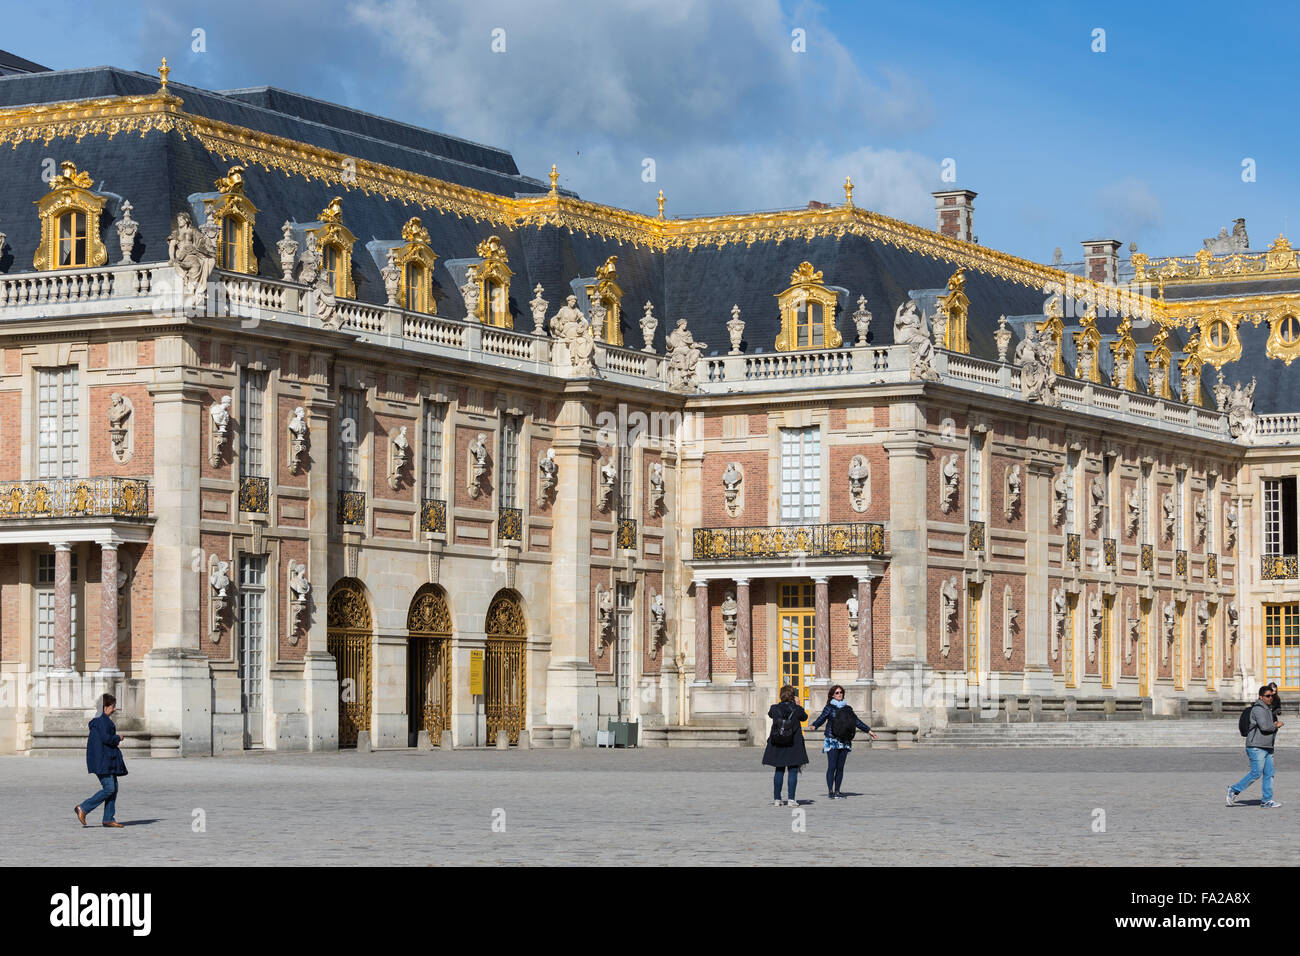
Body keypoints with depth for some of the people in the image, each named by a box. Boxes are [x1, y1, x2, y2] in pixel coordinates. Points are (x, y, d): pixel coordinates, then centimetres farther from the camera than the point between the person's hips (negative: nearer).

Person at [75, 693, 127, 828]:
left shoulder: (106, 720, 18)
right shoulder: (102, 721, -14)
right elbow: (105, 738, -25)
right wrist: (118, 738, -7)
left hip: (109, 760, 11)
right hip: (102, 761, -11)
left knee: (114, 788, 8)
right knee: (109, 789, -13)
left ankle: (108, 819, 7)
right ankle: (83, 808, -8)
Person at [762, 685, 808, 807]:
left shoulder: (775, 709, -5)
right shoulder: (797, 710, -10)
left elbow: (770, 713, 18)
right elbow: (804, 717, 10)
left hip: (778, 745, 2)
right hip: (794, 745, -2)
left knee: (778, 771, 11)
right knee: (793, 772, 2)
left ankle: (776, 799, 11)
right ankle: (791, 799, -3)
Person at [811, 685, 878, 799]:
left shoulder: (847, 708, 16)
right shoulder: (829, 707, 3)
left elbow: (857, 721, 21)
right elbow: (822, 718, -7)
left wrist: (869, 731, 21)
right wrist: (814, 725, -22)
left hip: (844, 741, 4)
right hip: (832, 740, -4)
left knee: (840, 767, 4)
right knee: (832, 766, -9)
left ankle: (837, 791, 10)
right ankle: (830, 791, -7)